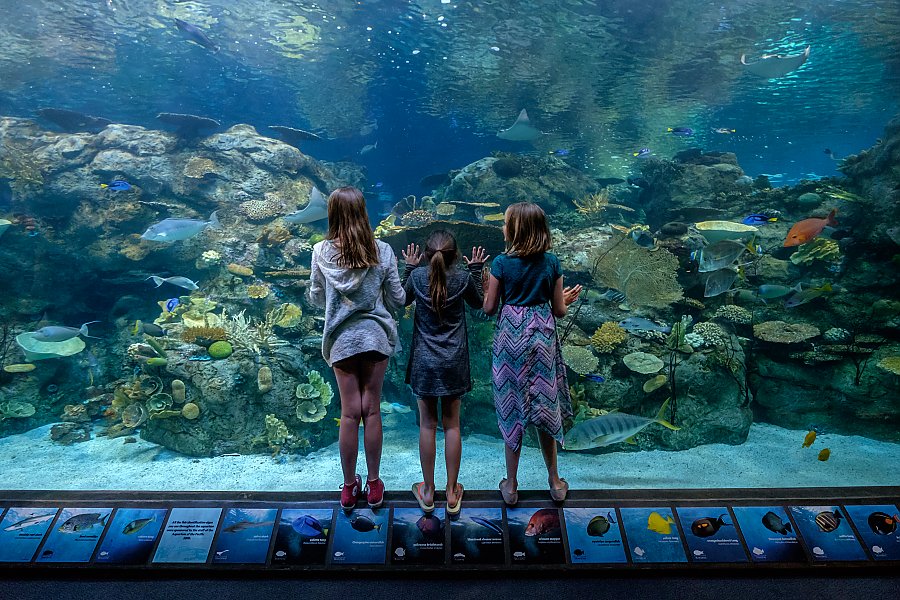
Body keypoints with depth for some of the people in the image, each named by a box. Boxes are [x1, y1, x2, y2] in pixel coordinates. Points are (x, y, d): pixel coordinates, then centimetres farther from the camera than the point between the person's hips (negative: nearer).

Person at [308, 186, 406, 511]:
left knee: (350, 413, 9)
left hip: (342, 338, 0)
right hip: (376, 336, 0)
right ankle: (374, 484, 23)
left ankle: (349, 487, 23)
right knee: (372, 410, 10)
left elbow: (316, 298, 5)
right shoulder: (382, 251, -7)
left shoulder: (321, 252, -6)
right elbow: (398, 300, -2)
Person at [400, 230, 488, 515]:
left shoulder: (417, 276, -10)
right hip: (454, 363, 0)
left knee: (427, 425, 10)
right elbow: (478, 302, 10)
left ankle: (427, 491, 23)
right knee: (452, 425, 10)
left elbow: (403, 299, 10)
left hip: (424, 362, 0)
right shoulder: (463, 279, -10)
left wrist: (409, 267, 14)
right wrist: (475, 270, 12)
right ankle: (452, 492, 21)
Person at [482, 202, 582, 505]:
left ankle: (511, 485, 22)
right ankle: (555, 481, 29)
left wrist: (485, 285, 12)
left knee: (512, 410, 9)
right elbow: (559, 310, -1)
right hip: (543, 339, 2)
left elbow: (489, 308, -6)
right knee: (543, 407, 15)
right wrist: (567, 298, 21)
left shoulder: (501, 263, -11)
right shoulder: (551, 262, -4)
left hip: (511, 340, -2)